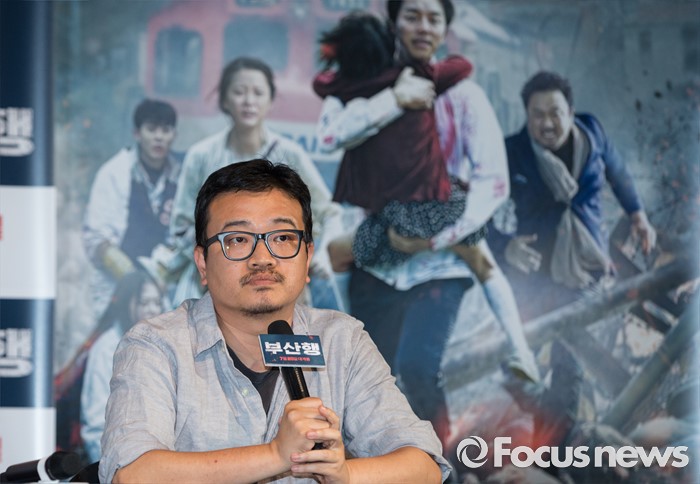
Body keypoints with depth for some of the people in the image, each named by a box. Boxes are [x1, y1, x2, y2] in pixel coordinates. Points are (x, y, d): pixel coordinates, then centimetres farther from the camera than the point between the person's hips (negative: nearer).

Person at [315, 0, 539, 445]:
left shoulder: (463, 95, -2)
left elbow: (494, 182, -8)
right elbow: (331, 133, -15)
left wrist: (437, 239, -16)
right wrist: (395, 100, -22)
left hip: (440, 261, -3)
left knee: (417, 367, -22)